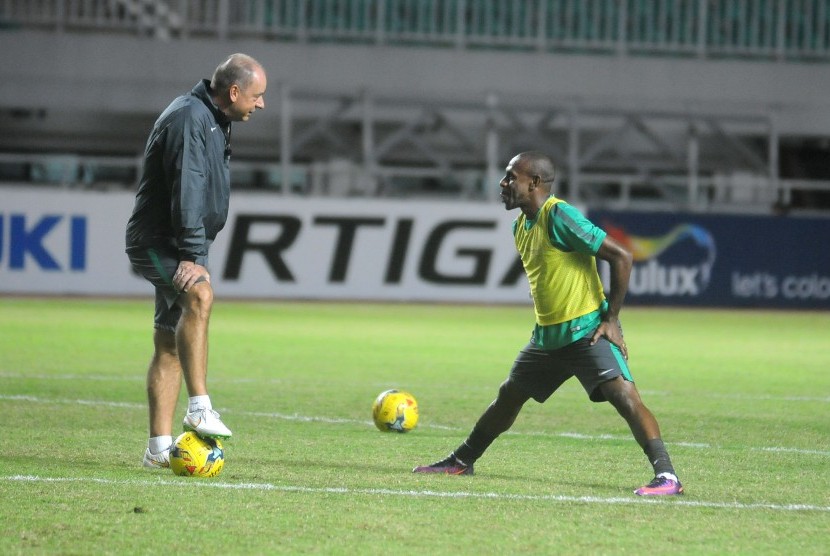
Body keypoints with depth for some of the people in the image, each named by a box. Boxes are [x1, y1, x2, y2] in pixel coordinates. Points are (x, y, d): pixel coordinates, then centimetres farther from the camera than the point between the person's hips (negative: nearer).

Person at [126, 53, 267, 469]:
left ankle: (159, 447, 9)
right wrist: (192, 255, -30)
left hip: (178, 245, 10)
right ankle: (199, 408, -42)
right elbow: (187, 191, -25)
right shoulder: (189, 118, -17)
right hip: (156, 241, -10)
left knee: (170, 346, 8)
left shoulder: (213, 120, 17)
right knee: (199, 294, -34)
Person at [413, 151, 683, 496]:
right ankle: (462, 461, 35)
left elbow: (621, 257, -20)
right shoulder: (521, 226, 9)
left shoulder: (559, 216, -18)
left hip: (587, 331, -9)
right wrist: (546, 321, 18)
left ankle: (666, 476, -26)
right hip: (548, 334, 9)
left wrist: (611, 319, -17)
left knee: (623, 396, -23)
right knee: (508, 396, 19)